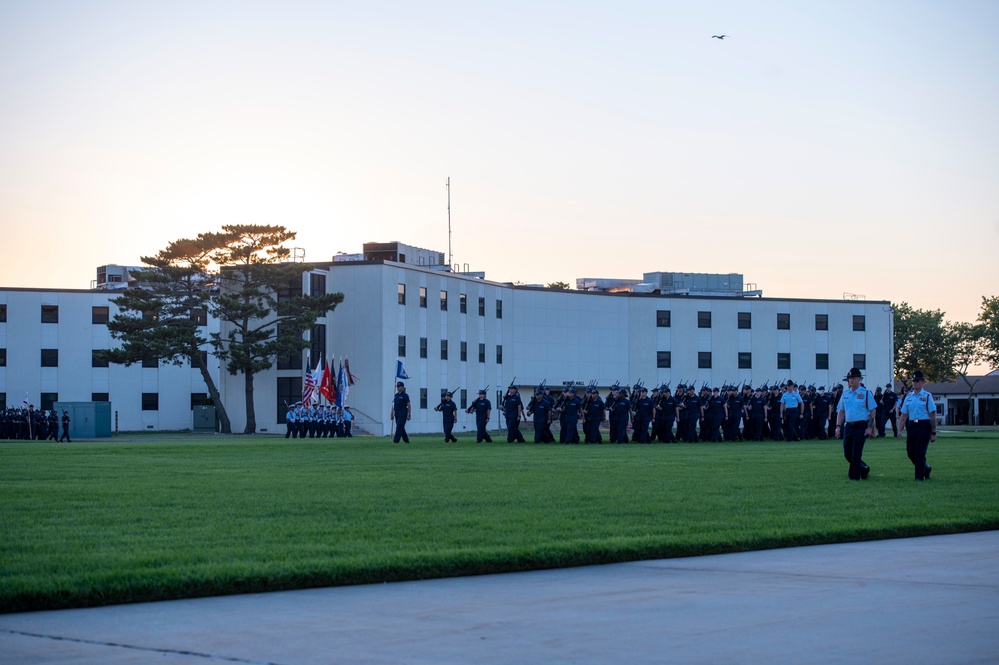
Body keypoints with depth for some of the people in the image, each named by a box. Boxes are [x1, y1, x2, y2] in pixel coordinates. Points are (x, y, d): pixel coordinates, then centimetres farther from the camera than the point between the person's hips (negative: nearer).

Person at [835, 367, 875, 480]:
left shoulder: (865, 393, -4)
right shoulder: (845, 393, 11)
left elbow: (872, 411, -5)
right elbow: (841, 411, 15)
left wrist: (870, 427, -12)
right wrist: (838, 426, 6)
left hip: (861, 426, -6)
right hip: (848, 426, 6)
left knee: (856, 453, -8)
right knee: (847, 453, 8)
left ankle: (855, 476, 1)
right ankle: (864, 469, 28)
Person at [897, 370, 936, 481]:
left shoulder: (927, 396, -1)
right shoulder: (909, 398, 12)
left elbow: (933, 416, -3)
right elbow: (904, 416, 14)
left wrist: (933, 433, -6)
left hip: (924, 427, -5)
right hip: (911, 426, 5)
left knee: (920, 452, -8)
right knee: (910, 452, 5)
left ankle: (920, 476, 2)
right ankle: (926, 468, 29)